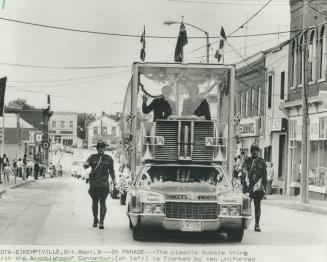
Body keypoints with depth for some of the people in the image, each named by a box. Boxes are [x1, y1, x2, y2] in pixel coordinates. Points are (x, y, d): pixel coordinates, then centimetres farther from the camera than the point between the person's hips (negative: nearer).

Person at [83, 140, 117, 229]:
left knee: (102, 203, -7)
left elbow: (111, 171, 16)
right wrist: (86, 165, -29)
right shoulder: (92, 157, 6)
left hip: (104, 184, -1)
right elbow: (85, 166, -5)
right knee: (94, 203, 9)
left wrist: (114, 181, 10)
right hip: (94, 184, 1)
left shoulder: (109, 159, 10)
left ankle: (101, 221, -6)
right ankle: (95, 219, 26)